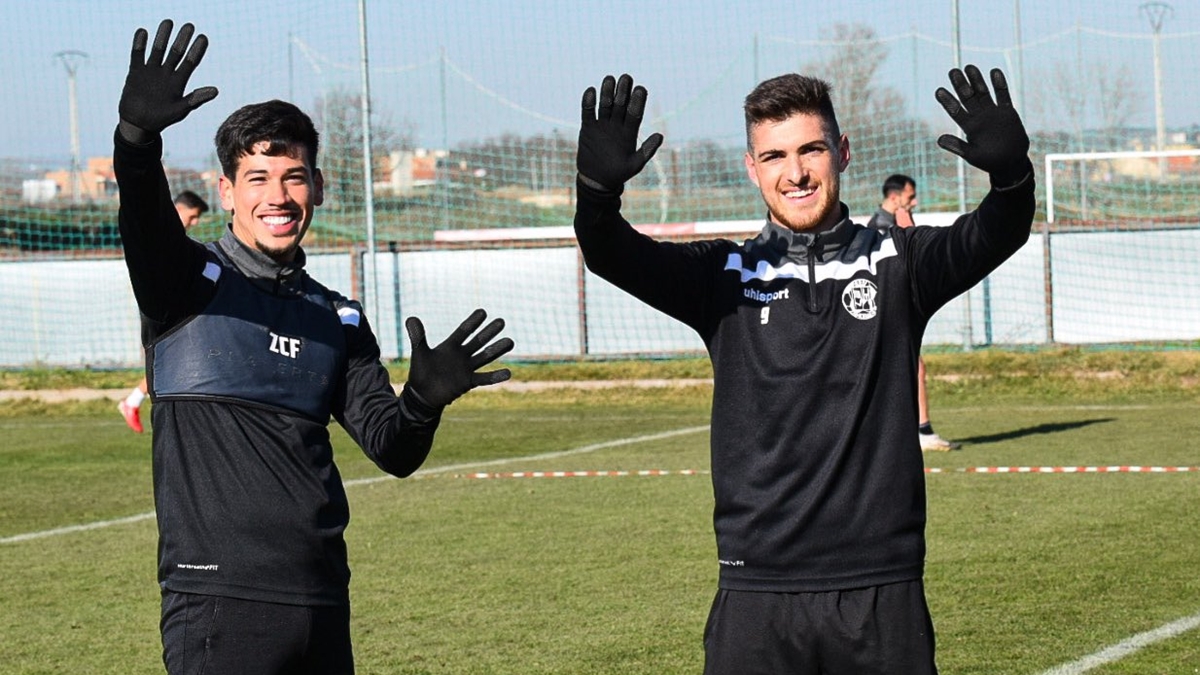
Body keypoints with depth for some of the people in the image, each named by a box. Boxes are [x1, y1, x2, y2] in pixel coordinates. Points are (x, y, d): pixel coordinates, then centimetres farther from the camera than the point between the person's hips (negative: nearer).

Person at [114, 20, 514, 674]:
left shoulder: (338, 320, 16)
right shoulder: (192, 283, 2)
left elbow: (392, 451, 10)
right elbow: (146, 226, -20)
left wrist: (423, 402, -13)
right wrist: (138, 135, -40)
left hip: (323, 599, 5)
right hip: (218, 601, -5)